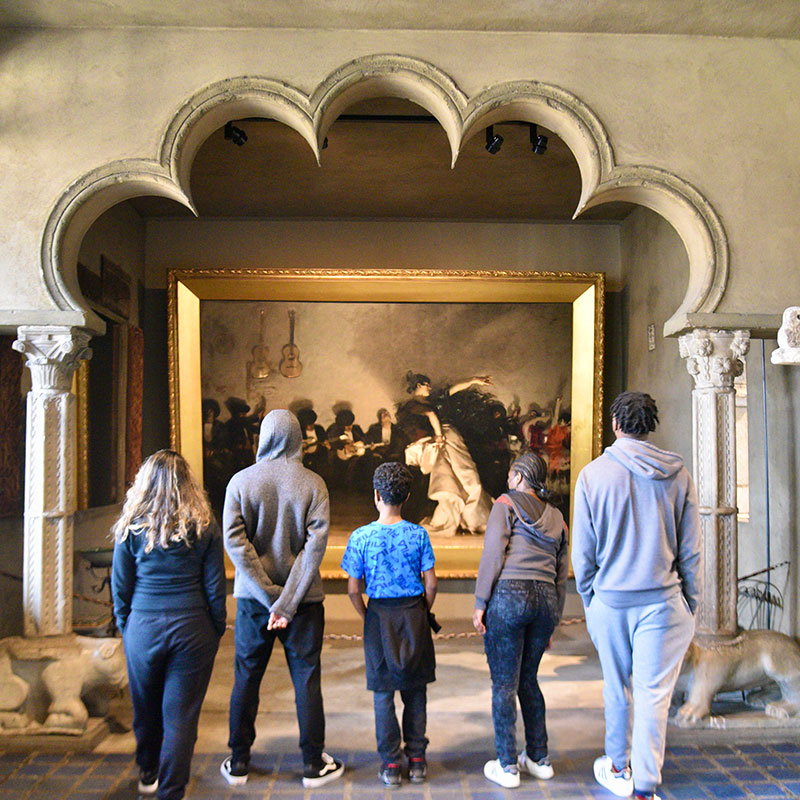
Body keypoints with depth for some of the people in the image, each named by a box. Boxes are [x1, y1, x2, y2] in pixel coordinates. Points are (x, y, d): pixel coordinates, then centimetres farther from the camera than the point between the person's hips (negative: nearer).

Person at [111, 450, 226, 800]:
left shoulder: (131, 527, -4)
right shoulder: (204, 528, -5)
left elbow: (120, 587, 2)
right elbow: (215, 588, -2)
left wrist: (125, 627, 15)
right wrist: (216, 632, 9)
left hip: (143, 627, 2)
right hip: (192, 628, -2)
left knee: (146, 707, 22)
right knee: (180, 714, 8)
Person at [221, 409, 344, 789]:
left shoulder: (241, 481, -5)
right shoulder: (312, 483, -8)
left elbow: (234, 539, -12)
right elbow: (316, 543, -15)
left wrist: (268, 595, -12)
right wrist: (288, 601, -13)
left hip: (253, 597, 1)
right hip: (303, 598, -1)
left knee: (246, 677, 15)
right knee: (306, 678, 10)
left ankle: (238, 762, 28)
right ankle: (313, 764, 20)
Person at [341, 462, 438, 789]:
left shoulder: (360, 537, -9)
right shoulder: (418, 534, -7)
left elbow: (353, 589, -6)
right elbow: (431, 583, -4)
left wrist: (366, 617, 10)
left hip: (379, 616, -1)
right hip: (414, 613, 1)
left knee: (383, 693, 11)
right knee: (415, 691, 14)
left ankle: (390, 764, 18)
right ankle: (417, 759, 23)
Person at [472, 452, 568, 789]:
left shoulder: (506, 503, 0)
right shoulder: (557, 518, 17)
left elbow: (493, 555, -10)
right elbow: (561, 576, 17)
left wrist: (480, 603, -7)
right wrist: (553, 622, 22)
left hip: (509, 595, -6)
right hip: (545, 600, 6)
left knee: (504, 683, 4)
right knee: (528, 679, 20)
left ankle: (507, 767, 12)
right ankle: (539, 759, 27)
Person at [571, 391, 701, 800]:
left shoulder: (593, 474, -8)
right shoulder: (678, 474, -3)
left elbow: (582, 551, -3)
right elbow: (690, 549, 1)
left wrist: (588, 601, 10)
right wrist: (691, 603, 12)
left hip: (610, 599, 0)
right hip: (663, 600, 0)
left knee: (617, 689, 17)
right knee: (653, 694, 8)